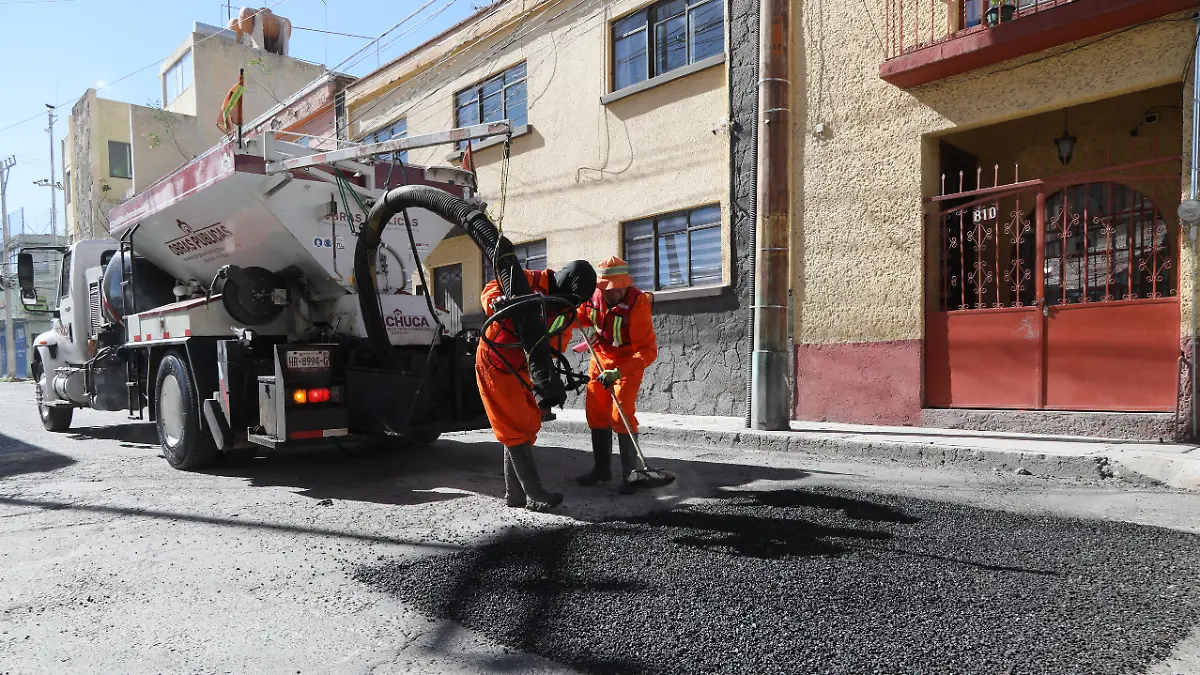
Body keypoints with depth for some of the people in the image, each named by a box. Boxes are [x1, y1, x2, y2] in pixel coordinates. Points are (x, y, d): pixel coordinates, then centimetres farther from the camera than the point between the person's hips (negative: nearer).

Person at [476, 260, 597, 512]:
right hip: (495, 363, -8)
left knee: (528, 425, 8)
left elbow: (556, 345, -8)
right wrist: (496, 302, -35)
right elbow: (490, 290, -13)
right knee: (516, 429, -7)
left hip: (521, 369, 8)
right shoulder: (531, 281, -16)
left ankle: (515, 493, 16)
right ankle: (534, 495, -4)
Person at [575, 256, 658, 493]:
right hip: (600, 358, 6)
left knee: (621, 416, -13)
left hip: (628, 362, -5)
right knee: (596, 413, 9)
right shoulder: (592, 295, -13)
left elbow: (648, 350, -31)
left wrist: (618, 372, -40)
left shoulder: (637, 303, -29)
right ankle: (602, 469, 25)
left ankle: (631, 474, 0)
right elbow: (582, 318, 10)